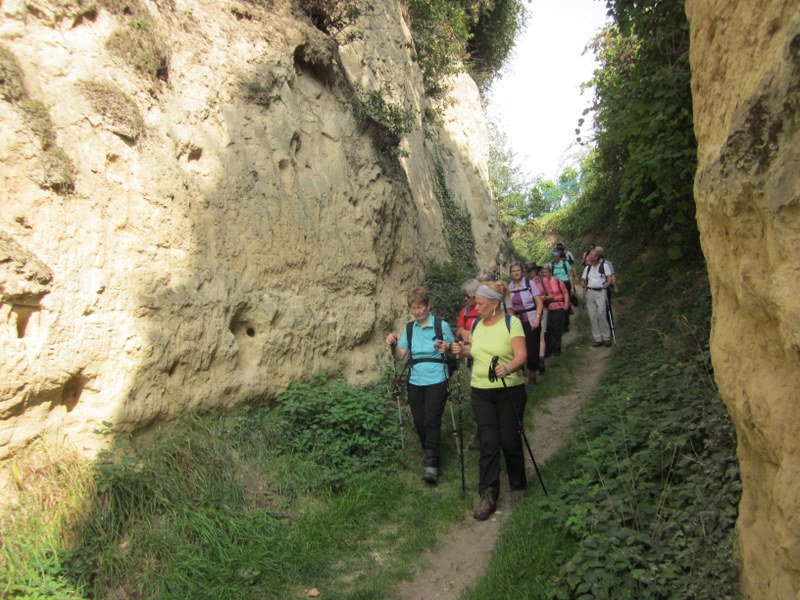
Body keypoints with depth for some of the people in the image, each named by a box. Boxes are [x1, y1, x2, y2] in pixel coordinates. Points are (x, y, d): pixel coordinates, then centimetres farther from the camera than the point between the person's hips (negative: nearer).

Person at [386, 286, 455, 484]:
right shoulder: (409, 328, 8)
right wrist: (393, 345, -15)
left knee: (432, 421, -11)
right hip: (415, 381, 4)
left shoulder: (442, 325, -4)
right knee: (419, 422, 6)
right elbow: (399, 356, 5)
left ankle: (431, 463, -6)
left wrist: (446, 349, -22)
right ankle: (429, 453, 29)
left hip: (436, 380, -4)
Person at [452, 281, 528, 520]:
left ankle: (518, 485, 31)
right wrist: (463, 350, 0)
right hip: (481, 392, 4)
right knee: (488, 443, -1)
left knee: (510, 441, 6)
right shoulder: (476, 324, 8)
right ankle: (487, 496, 4)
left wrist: (508, 368, -38)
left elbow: (521, 355, -18)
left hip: (509, 391, -4)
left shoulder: (511, 323, -9)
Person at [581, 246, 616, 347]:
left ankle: (606, 338, -6)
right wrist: (584, 290, 4)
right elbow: (583, 281, 19)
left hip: (601, 292, -5)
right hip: (590, 292, 5)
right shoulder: (587, 267, 15)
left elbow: (610, 280, -1)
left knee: (601, 314, -15)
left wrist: (603, 287, -12)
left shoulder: (604, 265, 1)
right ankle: (598, 339, 7)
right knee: (592, 316, 1)